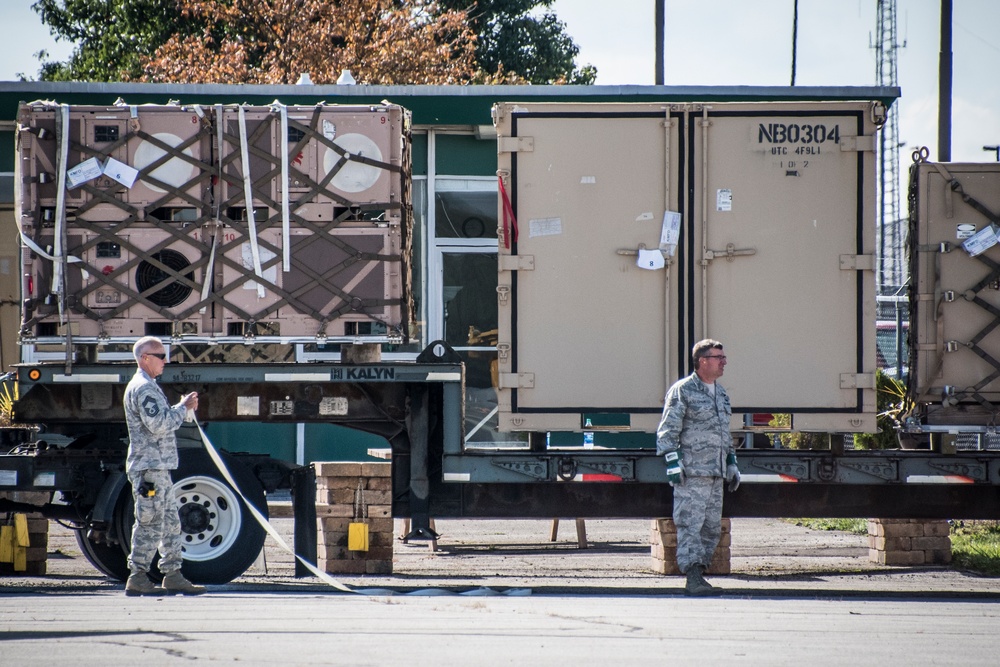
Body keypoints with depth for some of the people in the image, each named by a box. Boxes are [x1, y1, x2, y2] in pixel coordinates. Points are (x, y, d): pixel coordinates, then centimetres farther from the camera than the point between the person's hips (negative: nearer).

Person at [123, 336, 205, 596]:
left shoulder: (148, 387, 21)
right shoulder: (143, 388, -13)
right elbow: (158, 425, -22)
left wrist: (184, 407, 11)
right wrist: (183, 408, -11)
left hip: (159, 467, 11)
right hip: (148, 467, -11)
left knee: (170, 523, 12)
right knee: (150, 523, -9)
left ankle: (173, 575, 14)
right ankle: (138, 579, -7)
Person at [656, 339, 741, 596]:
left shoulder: (721, 393, 19)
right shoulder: (682, 391, -5)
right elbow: (667, 430, -8)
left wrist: (731, 463, 24)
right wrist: (672, 462, -16)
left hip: (716, 473, 8)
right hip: (691, 472, -8)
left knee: (712, 527, 7)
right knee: (690, 526, -11)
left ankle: (698, 574, 12)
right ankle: (694, 579, -15)